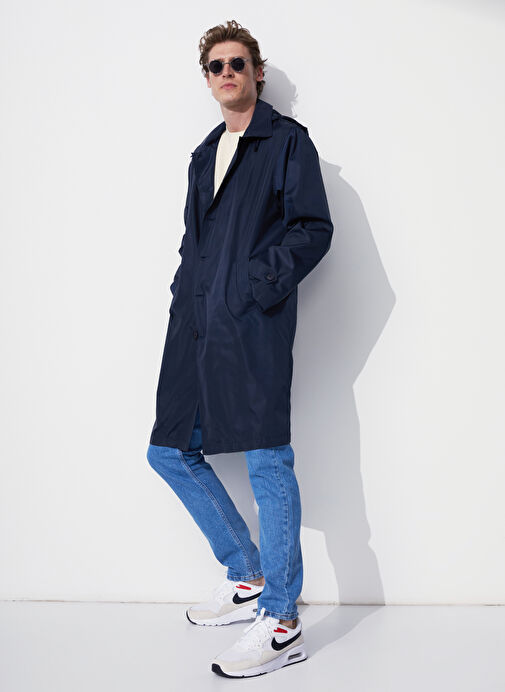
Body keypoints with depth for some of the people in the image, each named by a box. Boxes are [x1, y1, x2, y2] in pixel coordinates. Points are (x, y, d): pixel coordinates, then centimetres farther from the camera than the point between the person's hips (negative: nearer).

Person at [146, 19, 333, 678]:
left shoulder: (288, 140, 5)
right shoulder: (204, 155, 25)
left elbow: (314, 228, -4)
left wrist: (261, 281, -15)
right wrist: (183, 298, 10)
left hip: (254, 325, -8)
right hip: (195, 326, 8)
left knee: (267, 462, -7)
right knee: (170, 452, 10)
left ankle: (281, 623, 4)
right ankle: (247, 577, 25)